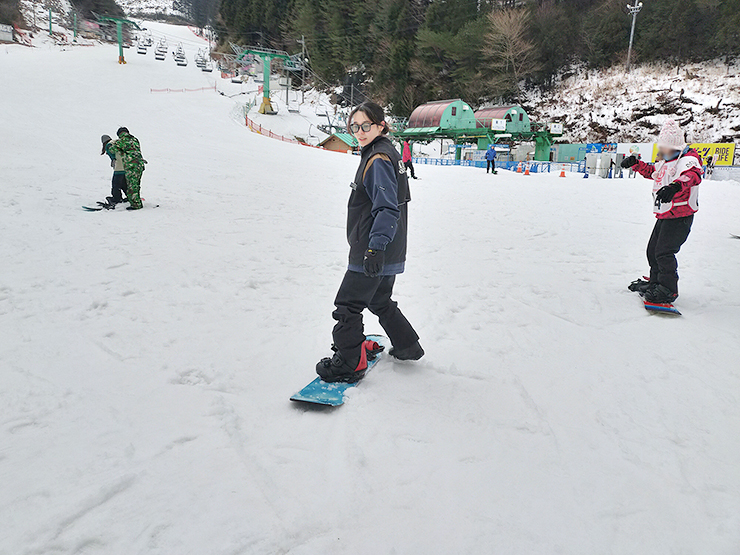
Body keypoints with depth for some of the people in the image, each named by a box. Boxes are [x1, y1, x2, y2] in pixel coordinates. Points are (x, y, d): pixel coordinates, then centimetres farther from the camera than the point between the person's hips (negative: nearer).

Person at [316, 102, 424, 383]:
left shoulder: (378, 160, -17)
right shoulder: (387, 154, 14)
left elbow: (387, 209, -26)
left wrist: (375, 247, -31)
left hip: (372, 253, -10)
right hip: (389, 253, 11)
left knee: (347, 306, -1)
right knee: (380, 301, 24)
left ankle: (349, 363, 8)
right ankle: (408, 347, 35)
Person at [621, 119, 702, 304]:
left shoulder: (688, 159, -13)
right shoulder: (664, 162, 14)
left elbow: (693, 175, -36)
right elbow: (651, 171, 35)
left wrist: (675, 186, -55)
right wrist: (635, 163, 19)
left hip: (680, 216, -9)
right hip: (664, 215, 9)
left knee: (664, 252, -14)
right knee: (653, 250, 17)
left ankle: (668, 290, -4)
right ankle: (655, 282, 35)